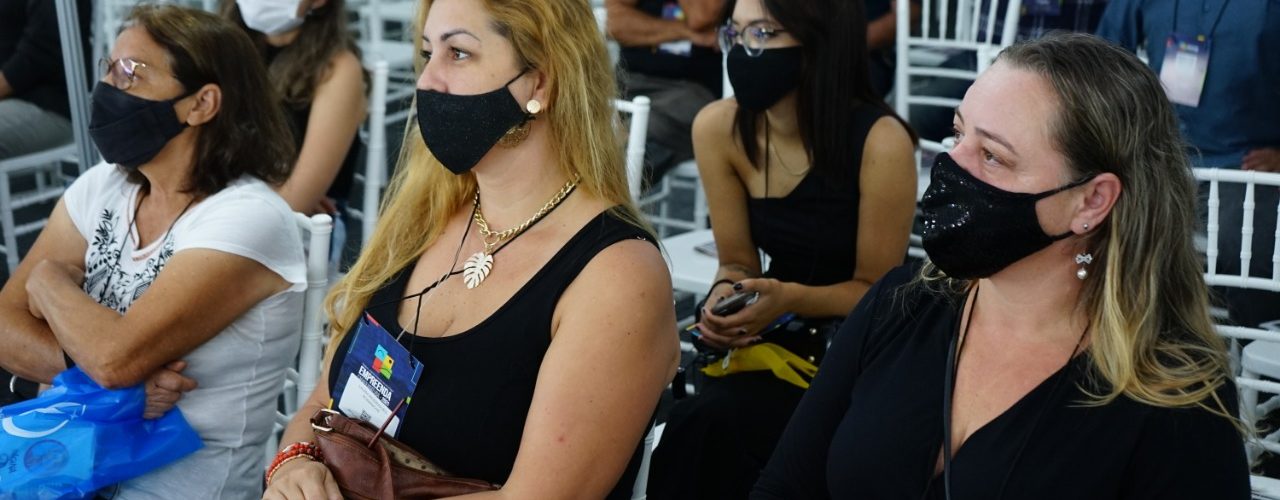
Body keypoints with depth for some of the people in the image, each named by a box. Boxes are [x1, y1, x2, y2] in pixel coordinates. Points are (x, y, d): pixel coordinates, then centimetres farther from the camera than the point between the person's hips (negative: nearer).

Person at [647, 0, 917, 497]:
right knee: (699, 427, -26)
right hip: (778, 337, 4)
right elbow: (738, 262, 3)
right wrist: (724, 295, -19)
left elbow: (876, 290, -11)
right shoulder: (718, 128, -9)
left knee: (709, 425, -27)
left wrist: (790, 298, -28)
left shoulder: (879, 142, -22)